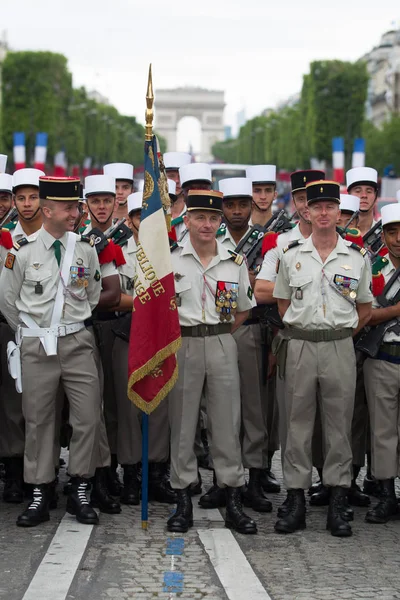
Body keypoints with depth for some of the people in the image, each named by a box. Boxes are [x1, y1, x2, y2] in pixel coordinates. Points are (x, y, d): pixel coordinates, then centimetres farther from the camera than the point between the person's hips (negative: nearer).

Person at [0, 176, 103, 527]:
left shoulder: (85, 248, 2)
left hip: (77, 342, 2)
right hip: (36, 345, -2)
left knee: (88, 417, -1)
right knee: (38, 420, 5)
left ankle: (79, 491, 12)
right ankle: (40, 494, 14)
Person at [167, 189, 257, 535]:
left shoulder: (235, 262, 7)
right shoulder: (169, 260, 0)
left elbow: (243, 310, 15)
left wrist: (217, 335, 6)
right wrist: (185, 334, -2)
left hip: (222, 346, 1)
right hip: (183, 346, -1)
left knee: (227, 424, 3)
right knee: (182, 423, 3)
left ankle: (234, 503, 10)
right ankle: (183, 502, 11)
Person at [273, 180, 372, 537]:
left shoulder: (357, 257, 3)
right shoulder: (291, 255, 5)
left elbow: (365, 307, 11)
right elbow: (283, 303, 13)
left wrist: (343, 334, 3)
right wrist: (304, 331, 5)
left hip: (339, 346, 0)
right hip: (299, 346, 1)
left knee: (339, 424, 2)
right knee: (298, 424, 3)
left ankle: (337, 506, 8)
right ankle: (296, 502, 9)